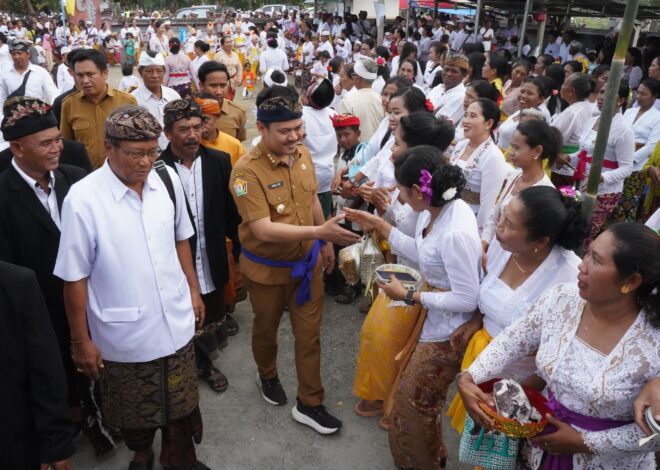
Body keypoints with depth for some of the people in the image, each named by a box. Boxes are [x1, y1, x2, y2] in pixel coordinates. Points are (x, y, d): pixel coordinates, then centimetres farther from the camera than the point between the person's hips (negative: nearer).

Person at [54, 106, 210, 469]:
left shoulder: (167, 180, -7)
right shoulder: (83, 199, -20)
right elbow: (75, 277, -14)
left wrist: (194, 290, 12)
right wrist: (80, 341, -7)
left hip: (175, 322, 3)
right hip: (123, 334, -2)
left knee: (181, 400, 19)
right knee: (135, 411, 22)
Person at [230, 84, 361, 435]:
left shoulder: (302, 154, -6)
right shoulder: (247, 170, -26)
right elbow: (263, 230, -32)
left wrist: (326, 242, 14)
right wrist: (319, 231, -39)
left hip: (307, 262, 4)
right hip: (268, 269, -4)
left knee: (309, 335, 13)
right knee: (266, 330, 22)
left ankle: (309, 403, 30)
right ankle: (267, 376, 52)